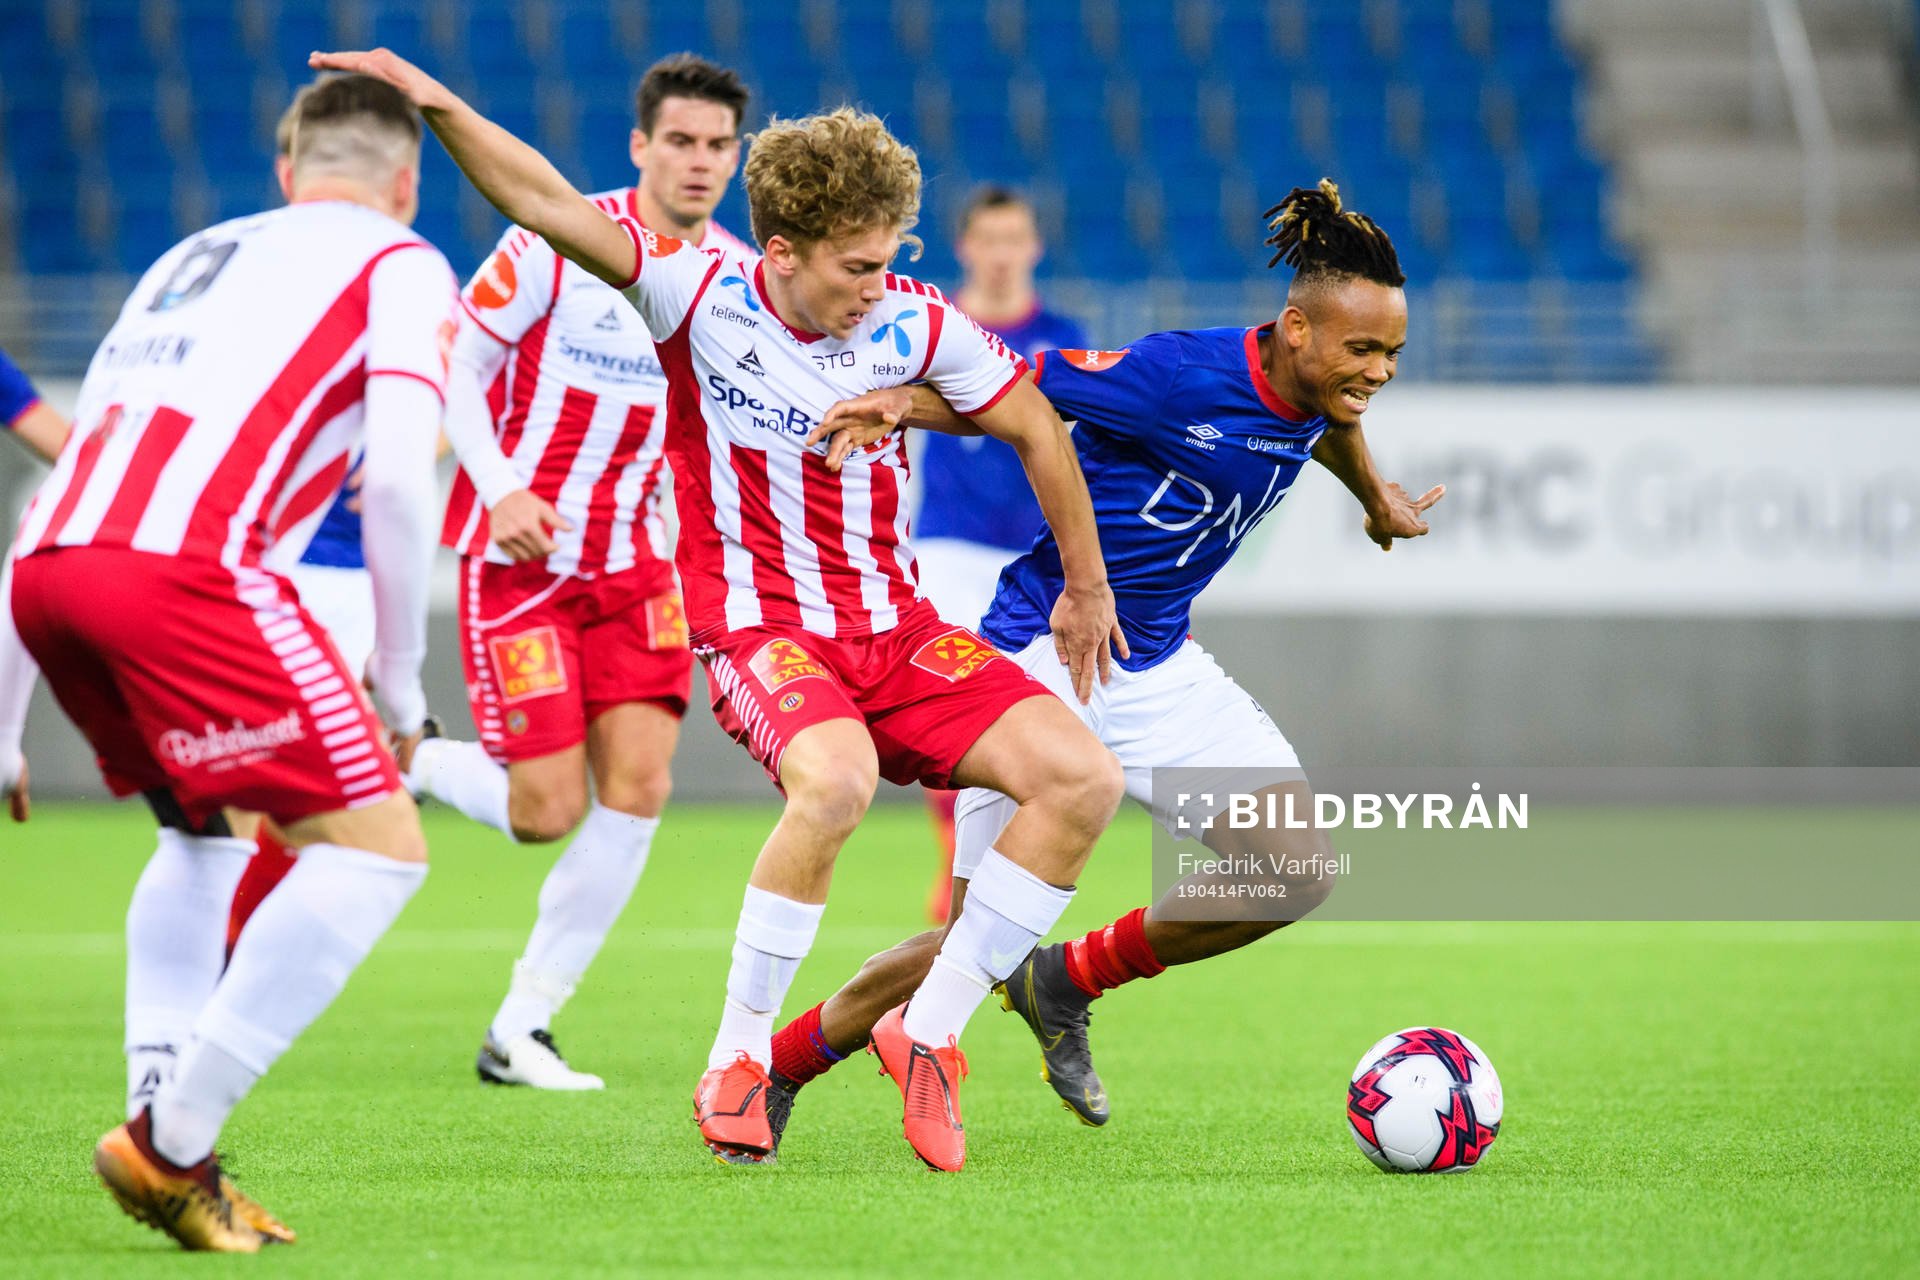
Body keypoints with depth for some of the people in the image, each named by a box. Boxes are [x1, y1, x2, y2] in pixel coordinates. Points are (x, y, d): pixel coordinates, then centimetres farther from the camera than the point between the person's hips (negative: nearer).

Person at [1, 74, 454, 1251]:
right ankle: (172, 1143, -7)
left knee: (208, 828, 28)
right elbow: (398, 476, -3)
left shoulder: (193, 256, 32)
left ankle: (163, 1130, 16)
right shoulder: (402, 268, 13)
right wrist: (400, 686, 8)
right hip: (183, 569, -7)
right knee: (377, 844, -1)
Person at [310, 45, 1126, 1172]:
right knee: (836, 782, -37)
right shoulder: (700, 295, -10)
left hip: (899, 631, 5)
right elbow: (551, 205, -18)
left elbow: (1034, 426, 12)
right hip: (759, 625, -5)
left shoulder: (915, 323, -2)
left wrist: (1086, 587, 20)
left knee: (1085, 781, -12)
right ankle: (738, 1062, -19)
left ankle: (927, 1033, 1)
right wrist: (439, 107, -32)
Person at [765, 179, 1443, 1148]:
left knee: (1299, 871, -8)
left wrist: (1379, 501, 43)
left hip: (1161, 673, 7)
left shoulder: (1313, 390, -2)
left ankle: (1066, 984, 10)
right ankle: (773, 1068, 16)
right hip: (1044, 659, -7)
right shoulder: (1176, 375, -24)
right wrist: (901, 403, -35)